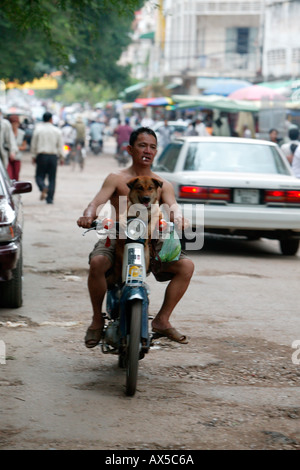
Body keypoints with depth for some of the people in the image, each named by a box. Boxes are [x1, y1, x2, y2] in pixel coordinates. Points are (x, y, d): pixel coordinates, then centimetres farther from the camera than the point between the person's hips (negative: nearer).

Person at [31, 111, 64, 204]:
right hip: (53, 156, 1)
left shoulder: (38, 129, -1)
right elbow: (60, 145, 4)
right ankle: (50, 198, 1)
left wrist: (34, 156, 12)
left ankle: (43, 188, -26)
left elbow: (34, 144, 3)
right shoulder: (57, 130, 1)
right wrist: (61, 157, 12)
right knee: (52, 178, 6)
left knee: (39, 176, 5)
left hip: (41, 155, -1)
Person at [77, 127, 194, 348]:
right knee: (97, 262, -34)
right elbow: (98, 200, -12)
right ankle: (97, 320, -12)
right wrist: (89, 215, -36)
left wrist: (178, 217, -34)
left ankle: (162, 320, -3)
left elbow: (173, 205, -8)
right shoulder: (117, 178, 3)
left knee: (186, 265, -17)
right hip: (117, 238, -3)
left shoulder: (163, 185, 10)